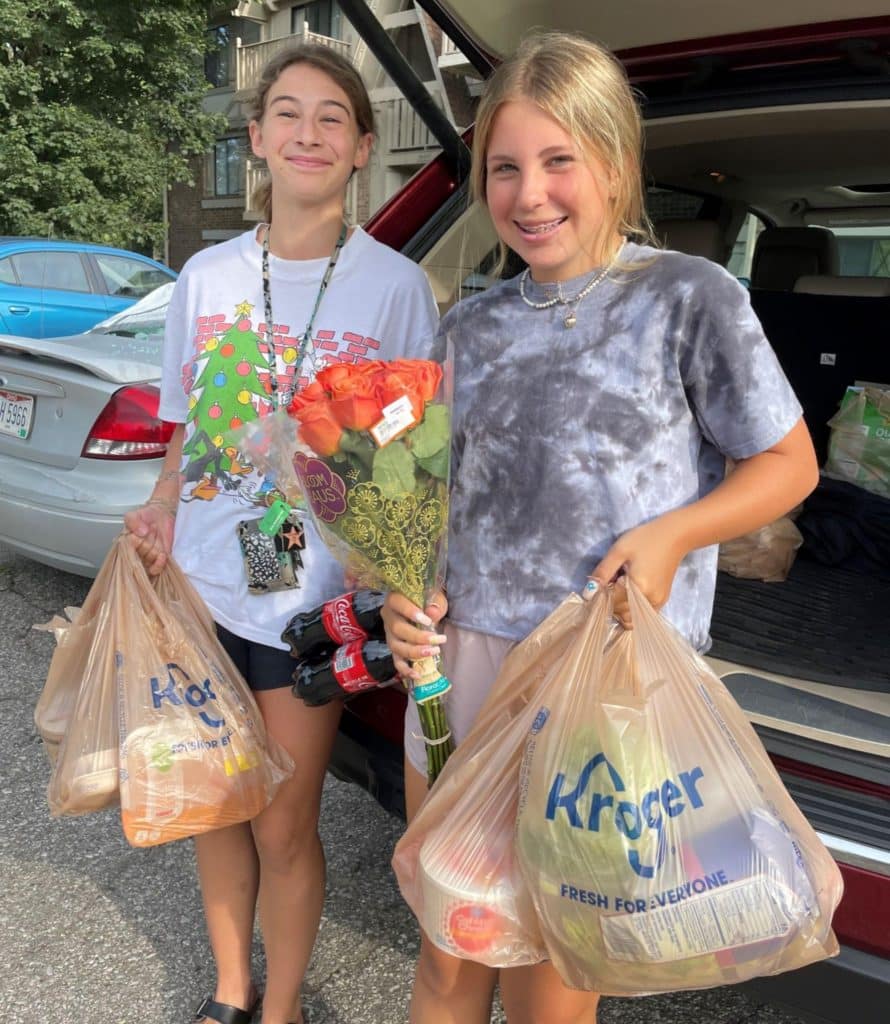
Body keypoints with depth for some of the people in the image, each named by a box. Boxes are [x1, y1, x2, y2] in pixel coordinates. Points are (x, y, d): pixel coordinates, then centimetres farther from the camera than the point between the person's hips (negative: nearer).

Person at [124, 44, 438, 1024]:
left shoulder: (396, 286, -6)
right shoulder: (206, 275, 4)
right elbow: (187, 428, 12)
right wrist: (161, 509, -6)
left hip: (314, 599, -3)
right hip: (201, 586, 4)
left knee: (283, 825, 9)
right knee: (210, 808, 17)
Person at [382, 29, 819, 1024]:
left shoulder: (692, 297, -4)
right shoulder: (470, 326, 9)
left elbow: (788, 464, 1)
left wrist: (672, 533, -16)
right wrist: (404, 589, -2)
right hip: (457, 666, 5)